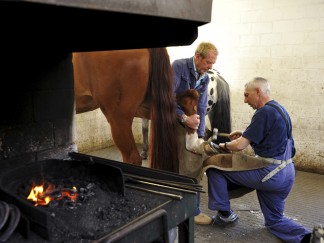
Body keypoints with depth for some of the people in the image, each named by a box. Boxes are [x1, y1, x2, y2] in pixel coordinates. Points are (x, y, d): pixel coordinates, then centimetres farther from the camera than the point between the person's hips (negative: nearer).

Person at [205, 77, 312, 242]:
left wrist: (224, 145, 2)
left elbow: (239, 146, -19)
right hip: (286, 174, 10)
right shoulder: (279, 109, 13)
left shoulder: (264, 112, -17)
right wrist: (244, 136, 14)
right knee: (274, 220, 23)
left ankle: (225, 214, 6)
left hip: (270, 173, -10)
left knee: (214, 166, -2)